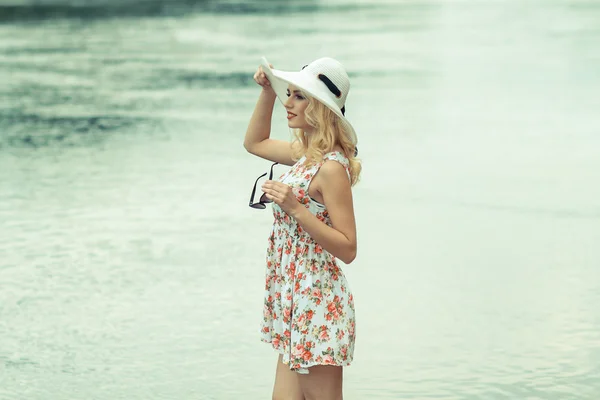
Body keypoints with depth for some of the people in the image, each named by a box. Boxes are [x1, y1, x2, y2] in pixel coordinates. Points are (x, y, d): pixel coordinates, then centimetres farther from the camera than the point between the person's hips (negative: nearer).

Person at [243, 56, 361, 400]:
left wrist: (295, 208, -27)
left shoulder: (331, 168, -18)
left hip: (318, 304, -9)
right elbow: (255, 143, 29)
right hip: (294, 301, 9)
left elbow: (347, 249, -20)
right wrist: (268, 91, 16)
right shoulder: (305, 153, 9)